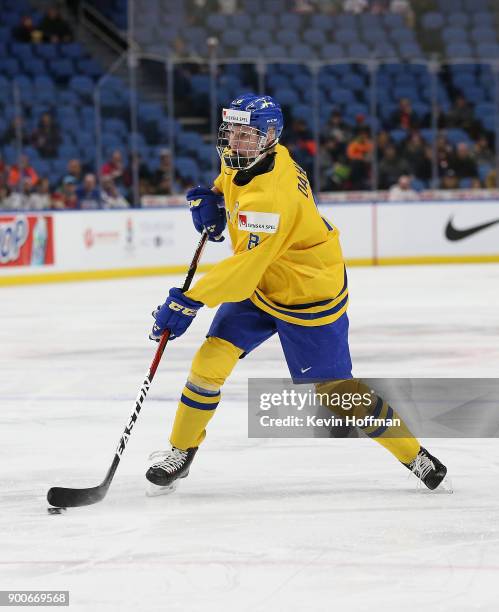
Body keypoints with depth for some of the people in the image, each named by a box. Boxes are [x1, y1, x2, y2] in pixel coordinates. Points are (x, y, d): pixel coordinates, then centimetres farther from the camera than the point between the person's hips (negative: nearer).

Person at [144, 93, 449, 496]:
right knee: (212, 359, -6)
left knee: (332, 388, 0)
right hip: (258, 284, 8)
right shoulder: (239, 160, -8)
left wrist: (189, 302, -39)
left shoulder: (269, 197, -35)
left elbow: (245, 267, -39)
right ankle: (181, 451, 8)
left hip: (309, 293, -8)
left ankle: (413, 454, 17)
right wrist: (213, 197, 0)